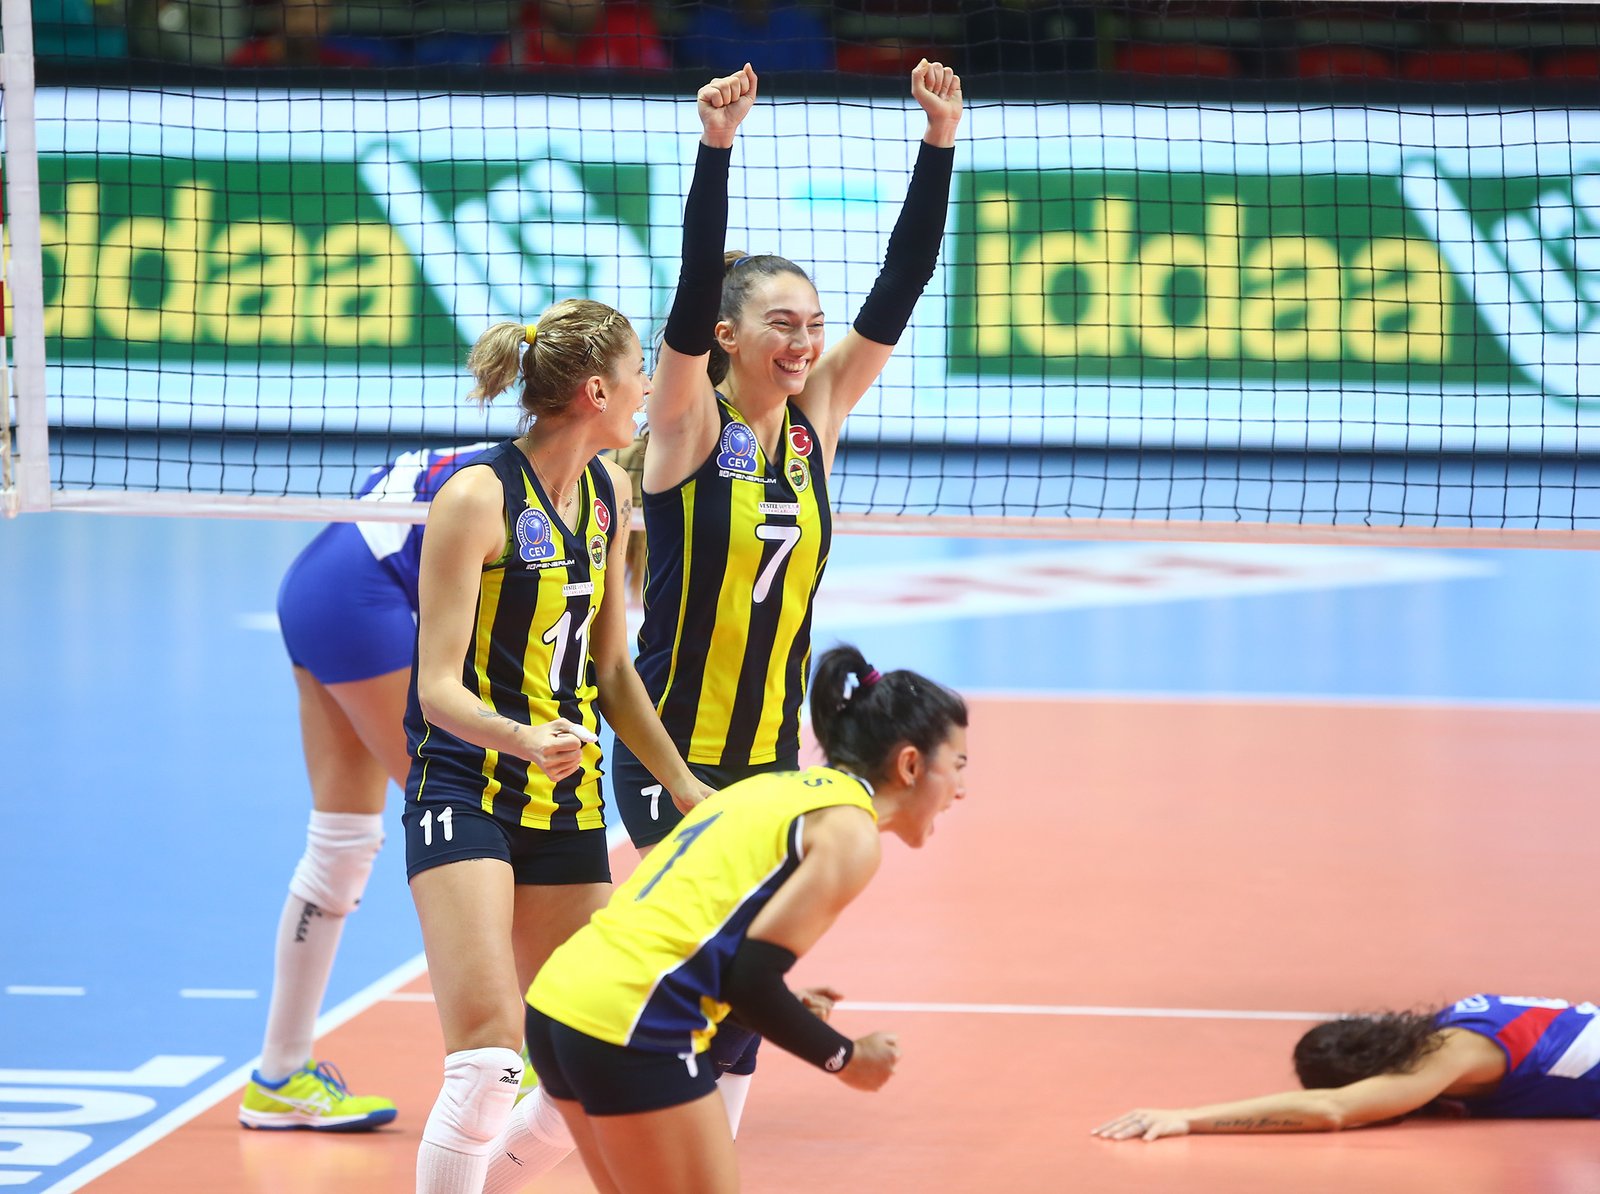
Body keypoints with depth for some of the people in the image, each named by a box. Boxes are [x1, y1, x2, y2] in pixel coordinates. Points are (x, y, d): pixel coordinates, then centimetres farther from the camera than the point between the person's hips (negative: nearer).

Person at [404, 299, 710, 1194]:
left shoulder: (608, 491, 8)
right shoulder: (478, 496, -14)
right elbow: (438, 686, -15)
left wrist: (685, 784, 13)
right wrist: (522, 738, -33)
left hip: (568, 797, 7)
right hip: (467, 791, -7)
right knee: (489, 1056, -19)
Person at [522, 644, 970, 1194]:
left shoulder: (779, 788, 21)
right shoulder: (850, 832, -5)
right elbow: (751, 979, -12)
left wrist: (785, 1011, 15)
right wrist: (845, 1057, 2)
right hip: (630, 1031, -9)